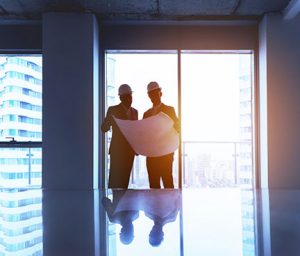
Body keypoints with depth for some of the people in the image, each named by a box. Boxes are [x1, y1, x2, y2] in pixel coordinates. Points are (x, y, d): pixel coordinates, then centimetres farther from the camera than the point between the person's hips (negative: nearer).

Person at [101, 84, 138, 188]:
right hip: (117, 150, -5)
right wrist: (110, 120, -28)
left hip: (130, 150, 5)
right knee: (115, 180, -7)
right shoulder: (113, 110, -2)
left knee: (125, 179, 5)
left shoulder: (134, 111, 14)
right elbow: (104, 128, -7)